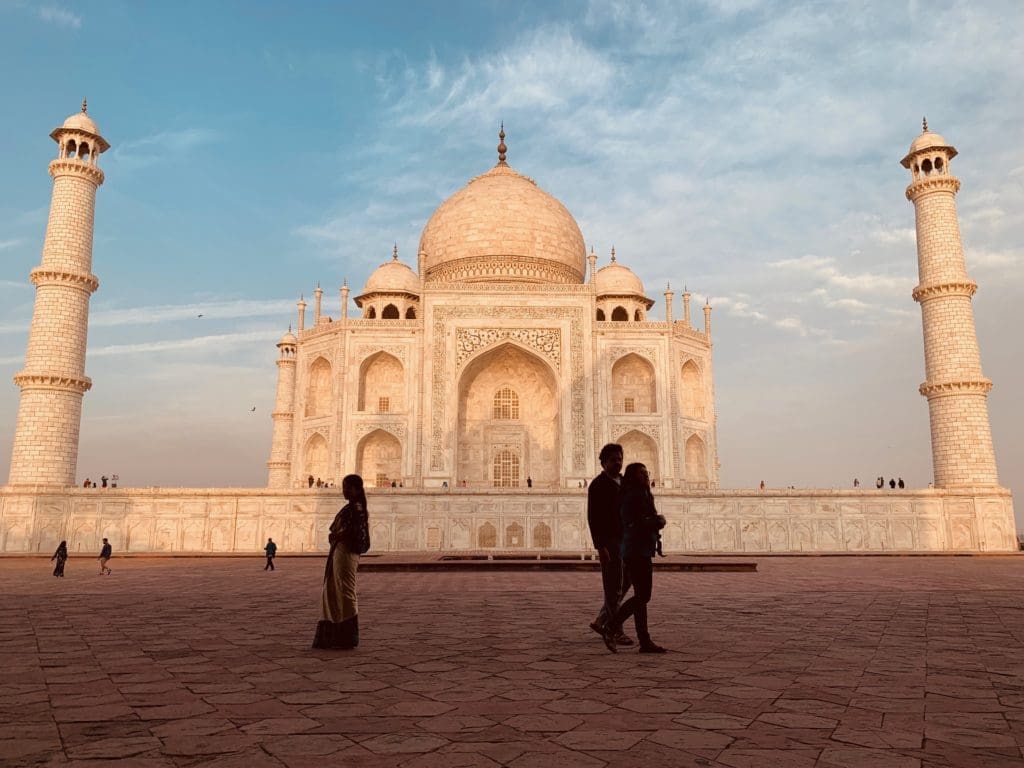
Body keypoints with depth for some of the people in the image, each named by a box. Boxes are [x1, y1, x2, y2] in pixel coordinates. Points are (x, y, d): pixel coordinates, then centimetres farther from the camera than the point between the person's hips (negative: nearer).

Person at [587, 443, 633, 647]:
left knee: (624, 583, 13)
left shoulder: (624, 483, 15)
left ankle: (601, 621, 25)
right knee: (613, 587, -3)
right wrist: (600, 546, -21)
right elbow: (592, 517, -14)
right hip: (609, 542, -8)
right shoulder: (598, 485, -8)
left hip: (625, 540, 8)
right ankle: (616, 632, 5)